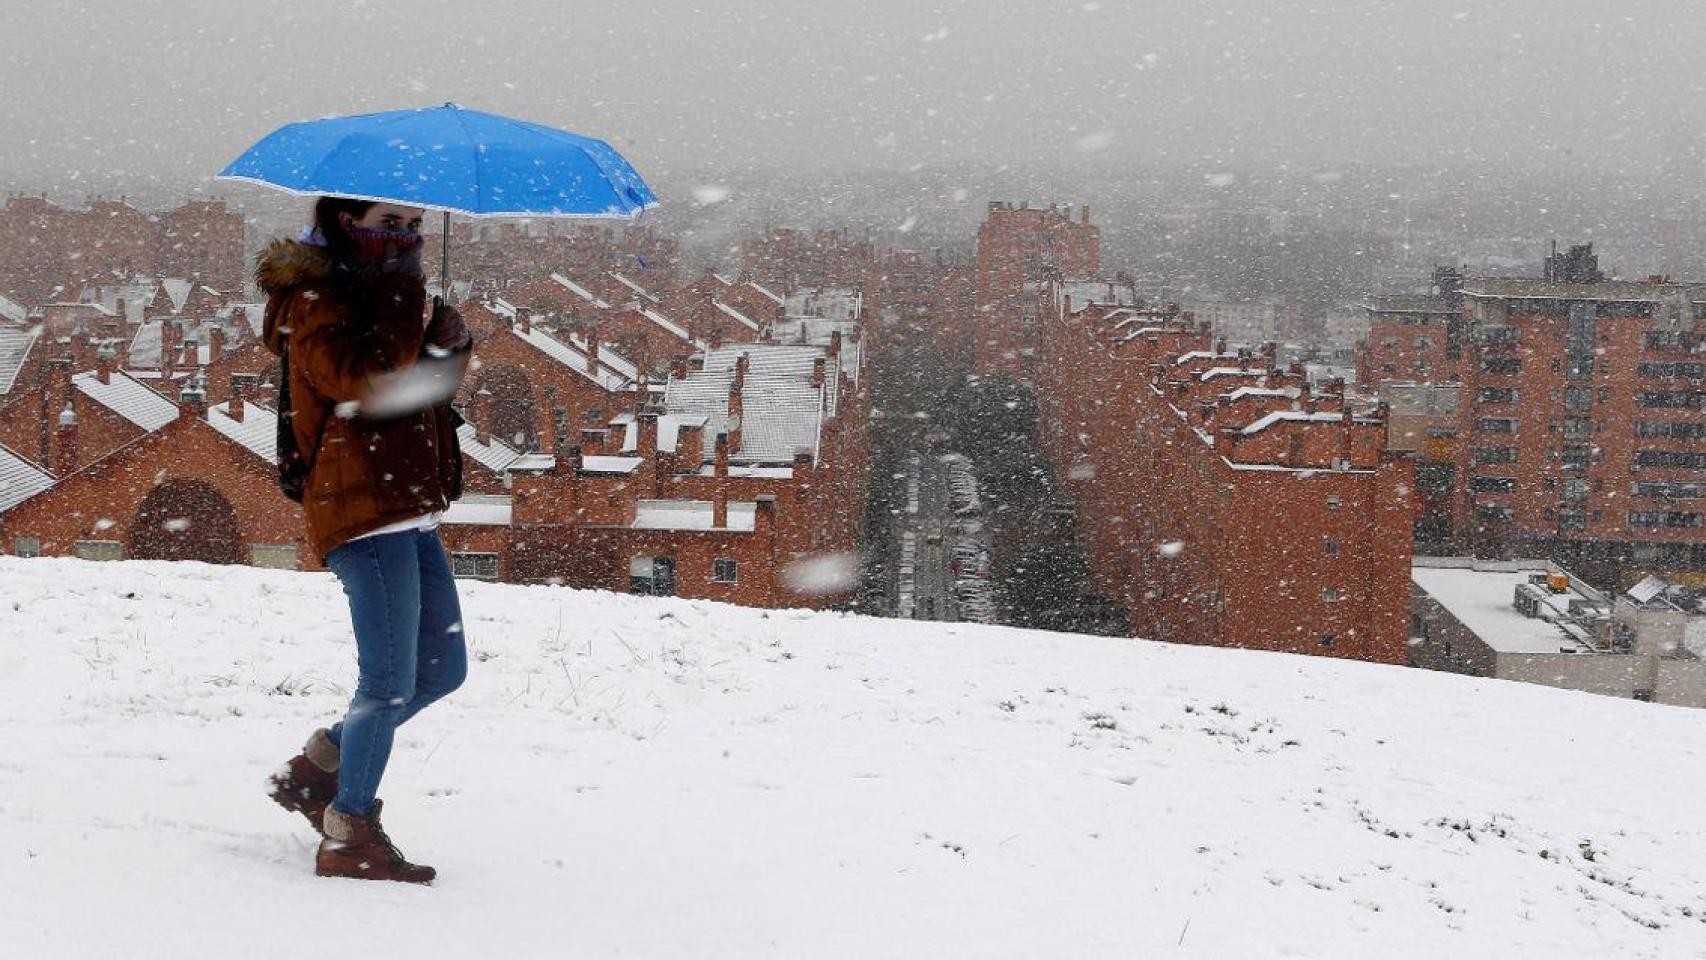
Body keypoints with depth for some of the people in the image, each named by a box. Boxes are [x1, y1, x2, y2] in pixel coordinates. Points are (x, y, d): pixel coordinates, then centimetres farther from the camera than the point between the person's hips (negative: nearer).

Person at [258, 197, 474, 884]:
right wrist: (406, 297, -17)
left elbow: (436, 380, 18)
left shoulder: (373, 291, 20)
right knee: (391, 683, -9)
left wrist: (446, 345, -4)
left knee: (444, 667, 14)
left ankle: (317, 768, 25)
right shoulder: (317, 299, -8)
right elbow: (366, 379, -25)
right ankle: (349, 837, 1)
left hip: (408, 514, 10)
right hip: (363, 510, -10)